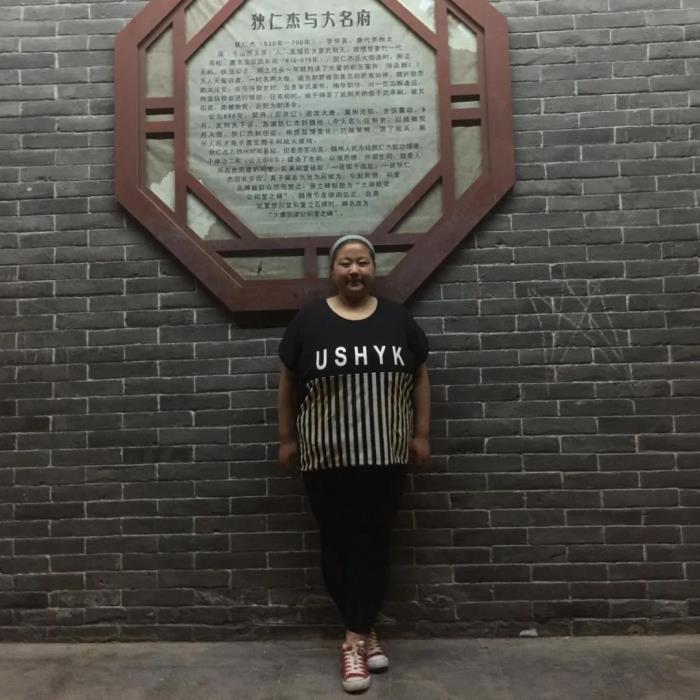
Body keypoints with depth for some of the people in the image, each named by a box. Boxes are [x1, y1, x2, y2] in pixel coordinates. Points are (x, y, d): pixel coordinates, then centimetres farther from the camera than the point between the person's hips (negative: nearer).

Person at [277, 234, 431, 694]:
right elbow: (288, 383, 5)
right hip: (326, 456, -1)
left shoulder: (398, 318, 3)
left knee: (374, 542, 3)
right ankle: (365, 632, 25)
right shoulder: (309, 320, -1)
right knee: (337, 543, 6)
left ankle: (355, 639, 17)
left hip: (384, 455, 1)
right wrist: (286, 438, 6)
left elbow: (420, 377, 9)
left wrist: (421, 435, 5)